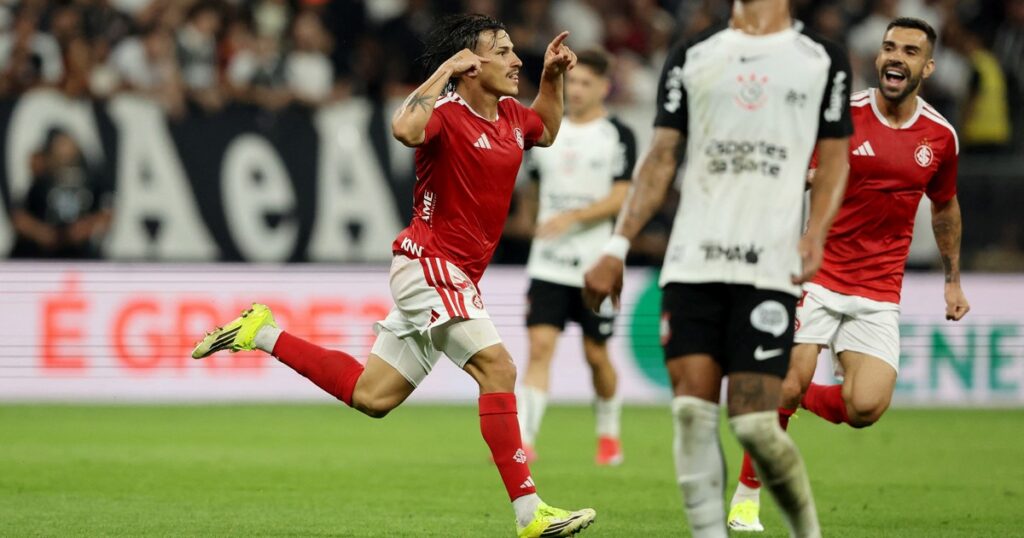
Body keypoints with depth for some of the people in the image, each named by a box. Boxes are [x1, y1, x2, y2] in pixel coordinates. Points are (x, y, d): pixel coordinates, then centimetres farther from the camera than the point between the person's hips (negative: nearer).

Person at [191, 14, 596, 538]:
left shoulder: (510, 116, 10)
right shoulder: (446, 115, -16)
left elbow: (547, 132, 34)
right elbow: (405, 128, -40)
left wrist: (552, 77, 16)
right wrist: (445, 71, -28)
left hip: (453, 275, 9)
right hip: (429, 263, -9)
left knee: (371, 396, 12)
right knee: (497, 367, -19)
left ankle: (263, 334, 24)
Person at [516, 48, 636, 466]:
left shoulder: (618, 136, -4)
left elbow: (620, 198, -13)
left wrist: (572, 217, -23)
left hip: (596, 265, -3)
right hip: (548, 265, 3)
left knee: (596, 353, 6)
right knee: (539, 346, -10)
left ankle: (609, 434, 27)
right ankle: (523, 439, -15)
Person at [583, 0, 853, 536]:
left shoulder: (822, 60, 10)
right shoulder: (691, 57, 15)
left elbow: (833, 157, 10)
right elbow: (660, 158, 13)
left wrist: (816, 232, -9)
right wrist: (617, 247, 5)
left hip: (771, 269, -2)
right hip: (691, 264, 3)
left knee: (753, 423, -9)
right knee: (692, 413, -7)